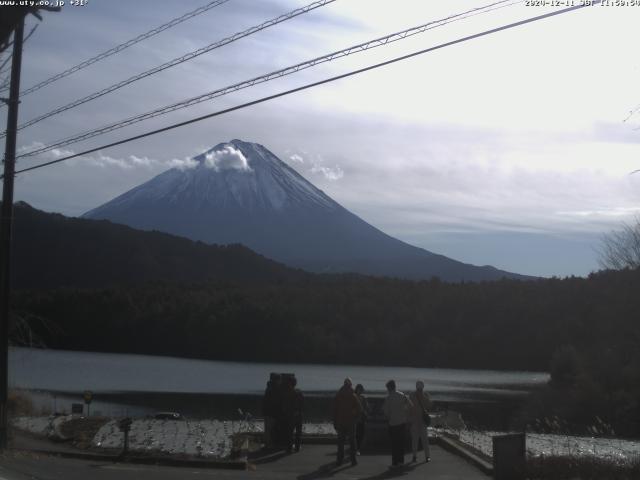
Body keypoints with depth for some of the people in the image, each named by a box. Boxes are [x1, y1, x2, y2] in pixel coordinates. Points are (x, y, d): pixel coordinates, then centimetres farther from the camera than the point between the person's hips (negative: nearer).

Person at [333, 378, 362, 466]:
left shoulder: (338, 396, 1)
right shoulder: (352, 396, -7)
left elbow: (334, 410, 2)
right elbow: (359, 409, -11)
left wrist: (335, 422, 6)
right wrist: (355, 417, 3)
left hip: (340, 422, 2)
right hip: (350, 422, -2)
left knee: (340, 442, 8)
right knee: (352, 441, 6)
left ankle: (339, 460, 7)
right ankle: (353, 460, 5)